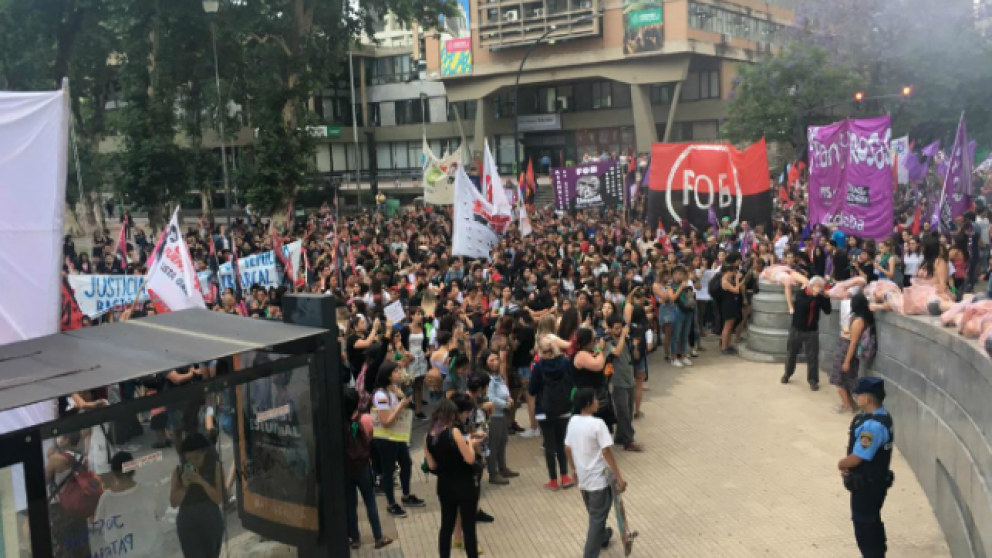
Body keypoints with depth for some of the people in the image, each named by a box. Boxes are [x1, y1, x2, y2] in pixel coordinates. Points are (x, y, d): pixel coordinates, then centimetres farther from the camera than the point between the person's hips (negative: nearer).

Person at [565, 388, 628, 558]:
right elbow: (606, 452, -23)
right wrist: (619, 477, -17)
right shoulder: (597, 423, -22)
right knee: (597, 517, 4)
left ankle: (602, 537, 51)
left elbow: (567, 449, 7)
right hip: (598, 479, -7)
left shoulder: (573, 422, -1)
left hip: (582, 478, 7)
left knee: (594, 513, 28)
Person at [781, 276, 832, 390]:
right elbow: (803, 305, -30)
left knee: (812, 356, -2)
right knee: (792, 353, 13)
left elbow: (828, 311, -9)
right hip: (797, 329, -1)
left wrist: (826, 298, -20)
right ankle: (787, 374, 33)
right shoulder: (801, 294, -11)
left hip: (812, 331, 1)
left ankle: (813, 380, 6)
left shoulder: (820, 297, -3)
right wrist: (813, 295, -34)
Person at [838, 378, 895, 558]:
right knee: (872, 522, 25)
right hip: (875, 481, 10)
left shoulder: (873, 425, -31)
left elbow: (857, 458, -27)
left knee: (864, 526, 6)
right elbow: (858, 448, 11)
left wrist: (841, 464, -8)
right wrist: (846, 463, -3)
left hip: (866, 485, -10)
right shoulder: (880, 416, 2)